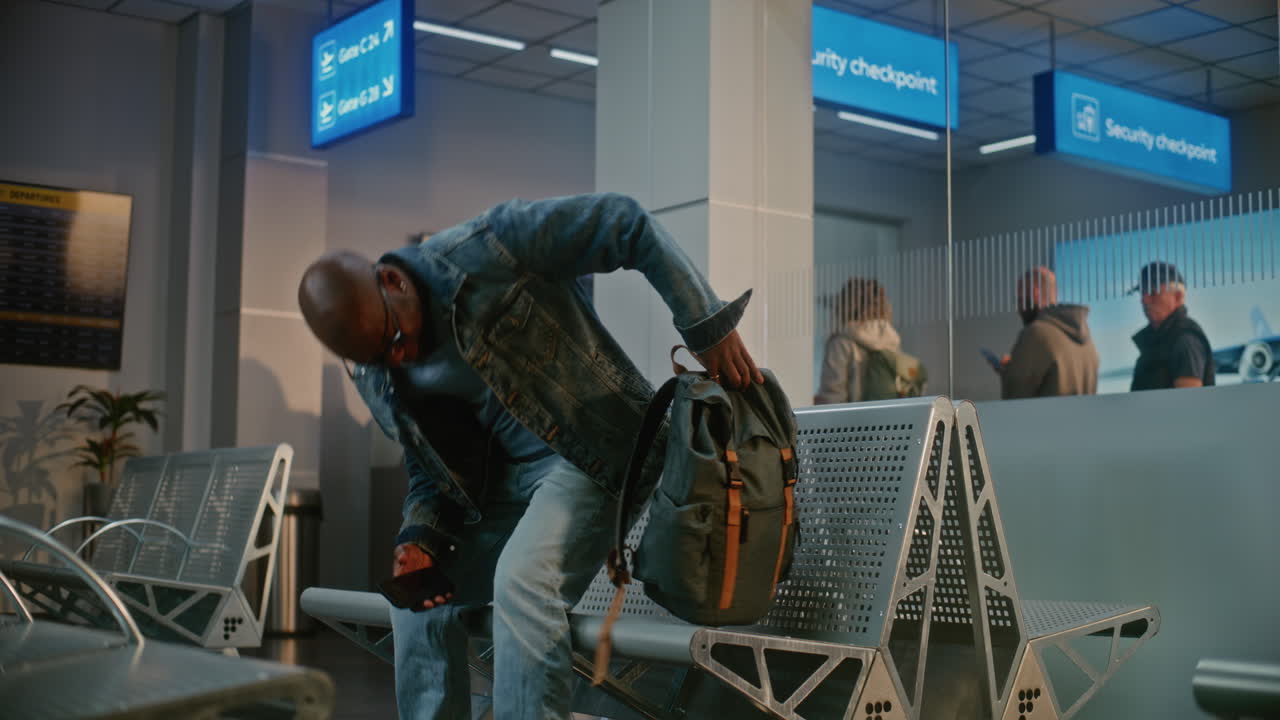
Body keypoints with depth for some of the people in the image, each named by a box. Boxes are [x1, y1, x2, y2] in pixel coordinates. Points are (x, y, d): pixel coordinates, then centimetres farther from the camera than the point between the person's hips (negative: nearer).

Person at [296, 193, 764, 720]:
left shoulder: (481, 252, -21)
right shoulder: (375, 378, -1)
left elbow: (627, 224, -19)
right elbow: (429, 466, 12)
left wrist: (708, 327, -21)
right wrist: (420, 537, -9)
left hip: (600, 447, -7)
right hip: (505, 473, 7)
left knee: (521, 580, -28)